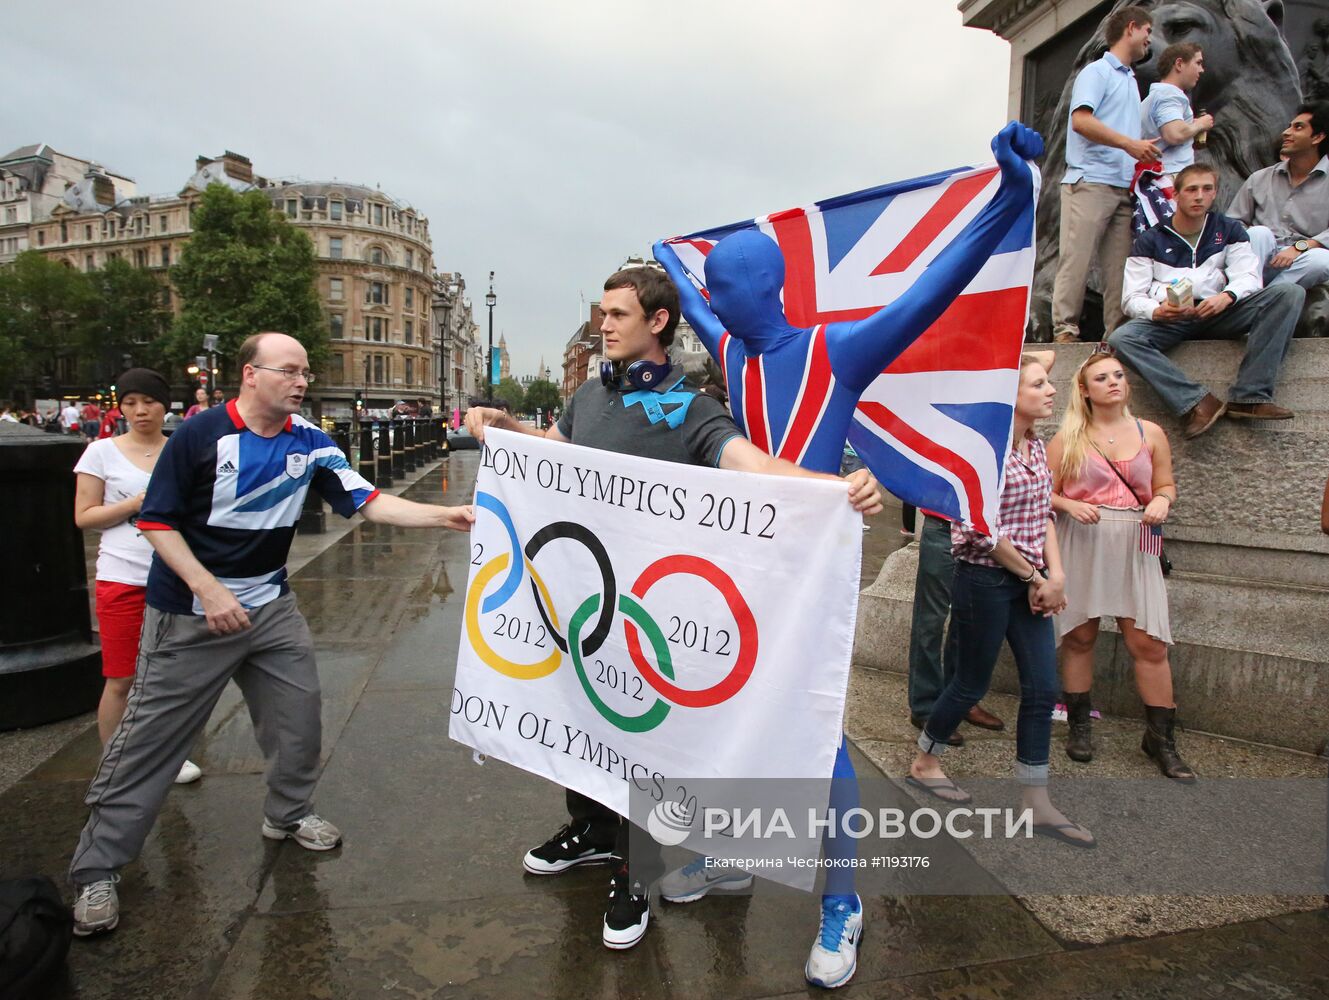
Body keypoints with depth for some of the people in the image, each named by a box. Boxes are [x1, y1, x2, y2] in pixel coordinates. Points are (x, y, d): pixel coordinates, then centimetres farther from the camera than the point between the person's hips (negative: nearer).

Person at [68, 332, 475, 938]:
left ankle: (288, 814, 34)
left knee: (299, 711, 9)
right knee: (149, 735, 2)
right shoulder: (200, 435, -14)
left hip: (271, 606, 5)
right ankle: (97, 871, 19)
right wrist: (208, 590, -20)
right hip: (190, 613, -4)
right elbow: (156, 520, -10)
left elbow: (368, 502, -6)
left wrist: (447, 517, -18)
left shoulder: (309, 443, -2)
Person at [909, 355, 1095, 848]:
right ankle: (924, 764, 31)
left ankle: (1036, 803, 18)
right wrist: (1034, 577, -11)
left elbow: (1044, 515, 12)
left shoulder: (1036, 447, 7)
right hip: (985, 580, -7)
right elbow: (985, 532, -19)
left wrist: (1055, 574, 1)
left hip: (1028, 581, 8)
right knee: (971, 684, 7)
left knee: (1042, 688, 7)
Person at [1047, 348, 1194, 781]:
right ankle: (1079, 724, 22)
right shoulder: (1068, 439, 3)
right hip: (1080, 546, -1)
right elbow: (1045, 493, 3)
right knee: (1079, 636, 7)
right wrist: (1070, 506, -16)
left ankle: (1160, 737, 12)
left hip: (1133, 549, 1)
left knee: (1149, 643, -3)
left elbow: (1166, 487, 14)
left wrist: (1161, 502, -8)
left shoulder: (1150, 433, 8)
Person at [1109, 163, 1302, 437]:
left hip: (1218, 314, 2)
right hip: (1168, 320, -2)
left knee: (1291, 293, -21)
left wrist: (1227, 297, -21)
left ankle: (1249, 397, -33)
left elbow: (1249, 277, 4)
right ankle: (1197, 403, -42)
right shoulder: (1150, 240, 12)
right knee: (1121, 338, -33)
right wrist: (1156, 311, -23)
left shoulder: (1229, 230, 19)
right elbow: (1133, 298, 1)